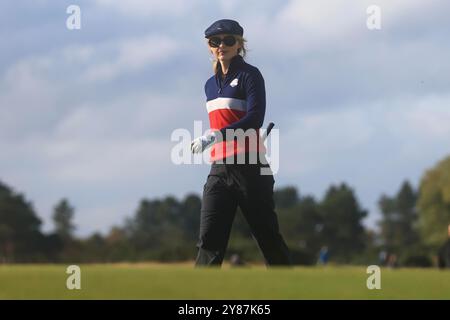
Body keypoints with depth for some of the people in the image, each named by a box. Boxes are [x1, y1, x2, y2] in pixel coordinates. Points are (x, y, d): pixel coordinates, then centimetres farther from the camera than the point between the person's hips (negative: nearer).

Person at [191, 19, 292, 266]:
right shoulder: (211, 84, 18)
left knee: (267, 235, -3)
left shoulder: (249, 75, -3)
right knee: (209, 238, -4)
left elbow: (254, 119, -16)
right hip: (219, 169, 6)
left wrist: (213, 137, -24)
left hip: (249, 167, -6)